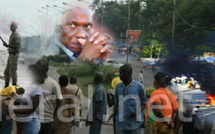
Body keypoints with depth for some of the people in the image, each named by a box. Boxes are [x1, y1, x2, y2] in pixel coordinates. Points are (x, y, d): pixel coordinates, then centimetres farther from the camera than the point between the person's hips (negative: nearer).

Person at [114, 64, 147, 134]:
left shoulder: (139, 86, -4)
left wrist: (137, 111, -17)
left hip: (135, 123, -3)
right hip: (121, 124, 3)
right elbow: (116, 104, 12)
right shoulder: (118, 86, 6)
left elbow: (144, 103, 1)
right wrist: (114, 119, 11)